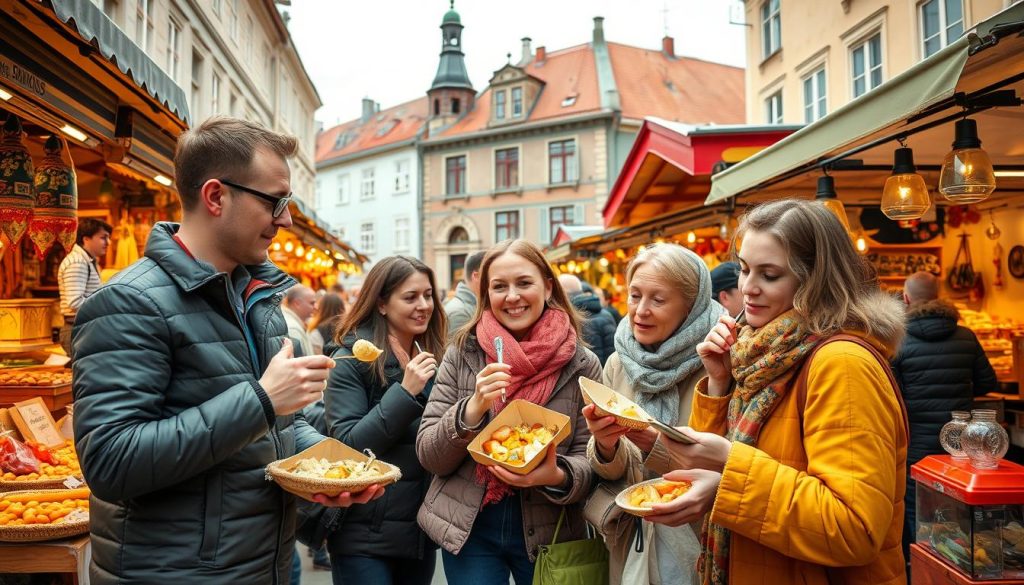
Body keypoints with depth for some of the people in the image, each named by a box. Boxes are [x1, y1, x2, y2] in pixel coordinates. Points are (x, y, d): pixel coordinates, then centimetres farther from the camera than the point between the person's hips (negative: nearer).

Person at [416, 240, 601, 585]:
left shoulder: (582, 365, -6)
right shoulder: (461, 355, -6)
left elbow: (589, 461, -4)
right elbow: (429, 456, -6)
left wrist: (558, 477, -25)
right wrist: (474, 406, -23)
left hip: (548, 534, 1)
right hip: (467, 529, 0)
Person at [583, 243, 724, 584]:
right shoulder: (617, 364, -1)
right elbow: (613, 473, 1)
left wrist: (656, 446, -28)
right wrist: (606, 448, -20)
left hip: (697, 549, -4)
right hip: (631, 545, 4)